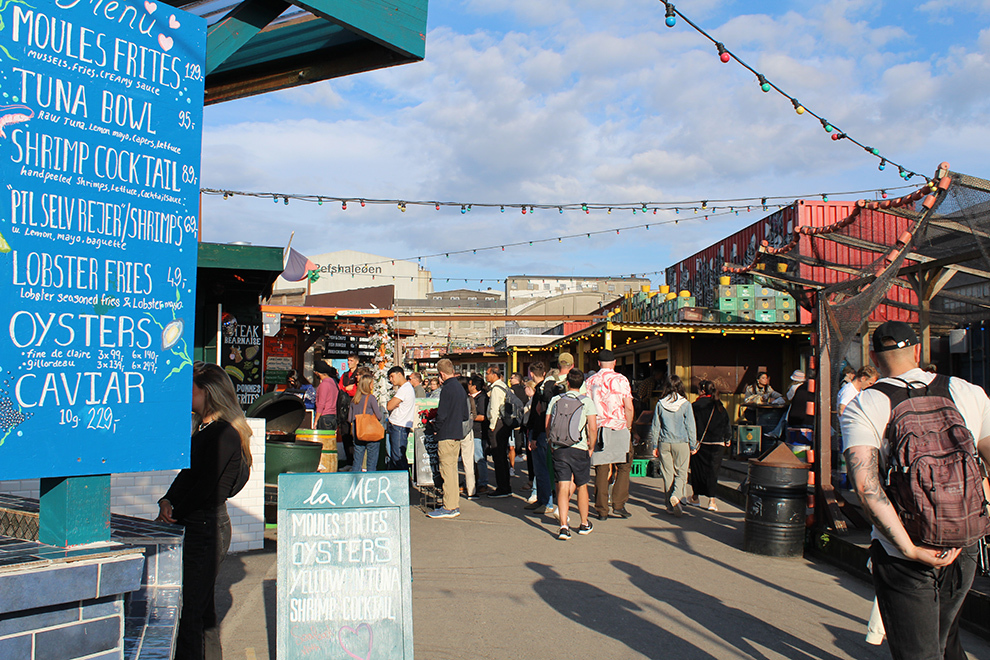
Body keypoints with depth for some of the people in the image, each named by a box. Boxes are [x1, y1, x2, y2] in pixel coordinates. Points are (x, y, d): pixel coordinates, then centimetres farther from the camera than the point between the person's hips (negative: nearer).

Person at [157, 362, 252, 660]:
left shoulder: (225, 435, -15)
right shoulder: (203, 429, 15)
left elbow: (205, 486, -18)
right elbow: (187, 474, 14)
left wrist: (172, 514, -9)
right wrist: (167, 501, -3)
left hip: (207, 528, -9)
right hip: (195, 527, 9)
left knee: (190, 610, -5)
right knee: (202, 607, 16)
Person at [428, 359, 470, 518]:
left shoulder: (447, 389, -15)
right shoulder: (460, 388, 12)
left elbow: (441, 414, -17)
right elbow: (465, 415, 16)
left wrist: (437, 429, -2)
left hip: (447, 435, -9)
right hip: (458, 433, 9)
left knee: (447, 470, -6)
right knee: (453, 469, 15)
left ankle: (449, 508, -4)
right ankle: (454, 505, 20)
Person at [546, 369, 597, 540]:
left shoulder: (556, 400, 6)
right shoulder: (587, 401, -1)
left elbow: (547, 424, 5)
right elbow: (592, 429, -7)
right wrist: (591, 447, 7)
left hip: (559, 448, 1)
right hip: (579, 449, -1)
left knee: (563, 487, -1)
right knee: (581, 487, 14)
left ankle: (563, 526, -11)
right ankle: (584, 524, 27)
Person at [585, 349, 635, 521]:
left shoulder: (590, 381, 7)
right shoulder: (621, 379, -2)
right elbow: (629, 407, -7)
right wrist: (628, 427, 5)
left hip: (598, 428, 3)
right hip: (618, 429, -3)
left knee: (601, 470, 5)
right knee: (624, 467, 10)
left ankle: (602, 510, 5)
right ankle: (618, 504, 2)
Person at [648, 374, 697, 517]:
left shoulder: (660, 405, -2)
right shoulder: (685, 405, -7)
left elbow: (655, 427, 3)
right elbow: (691, 426, -2)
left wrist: (654, 446, 11)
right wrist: (693, 445, 7)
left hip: (664, 443, 2)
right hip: (681, 443, -2)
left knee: (667, 474, 10)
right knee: (681, 472, 8)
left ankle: (670, 505, 14)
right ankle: (676, 495, -18)